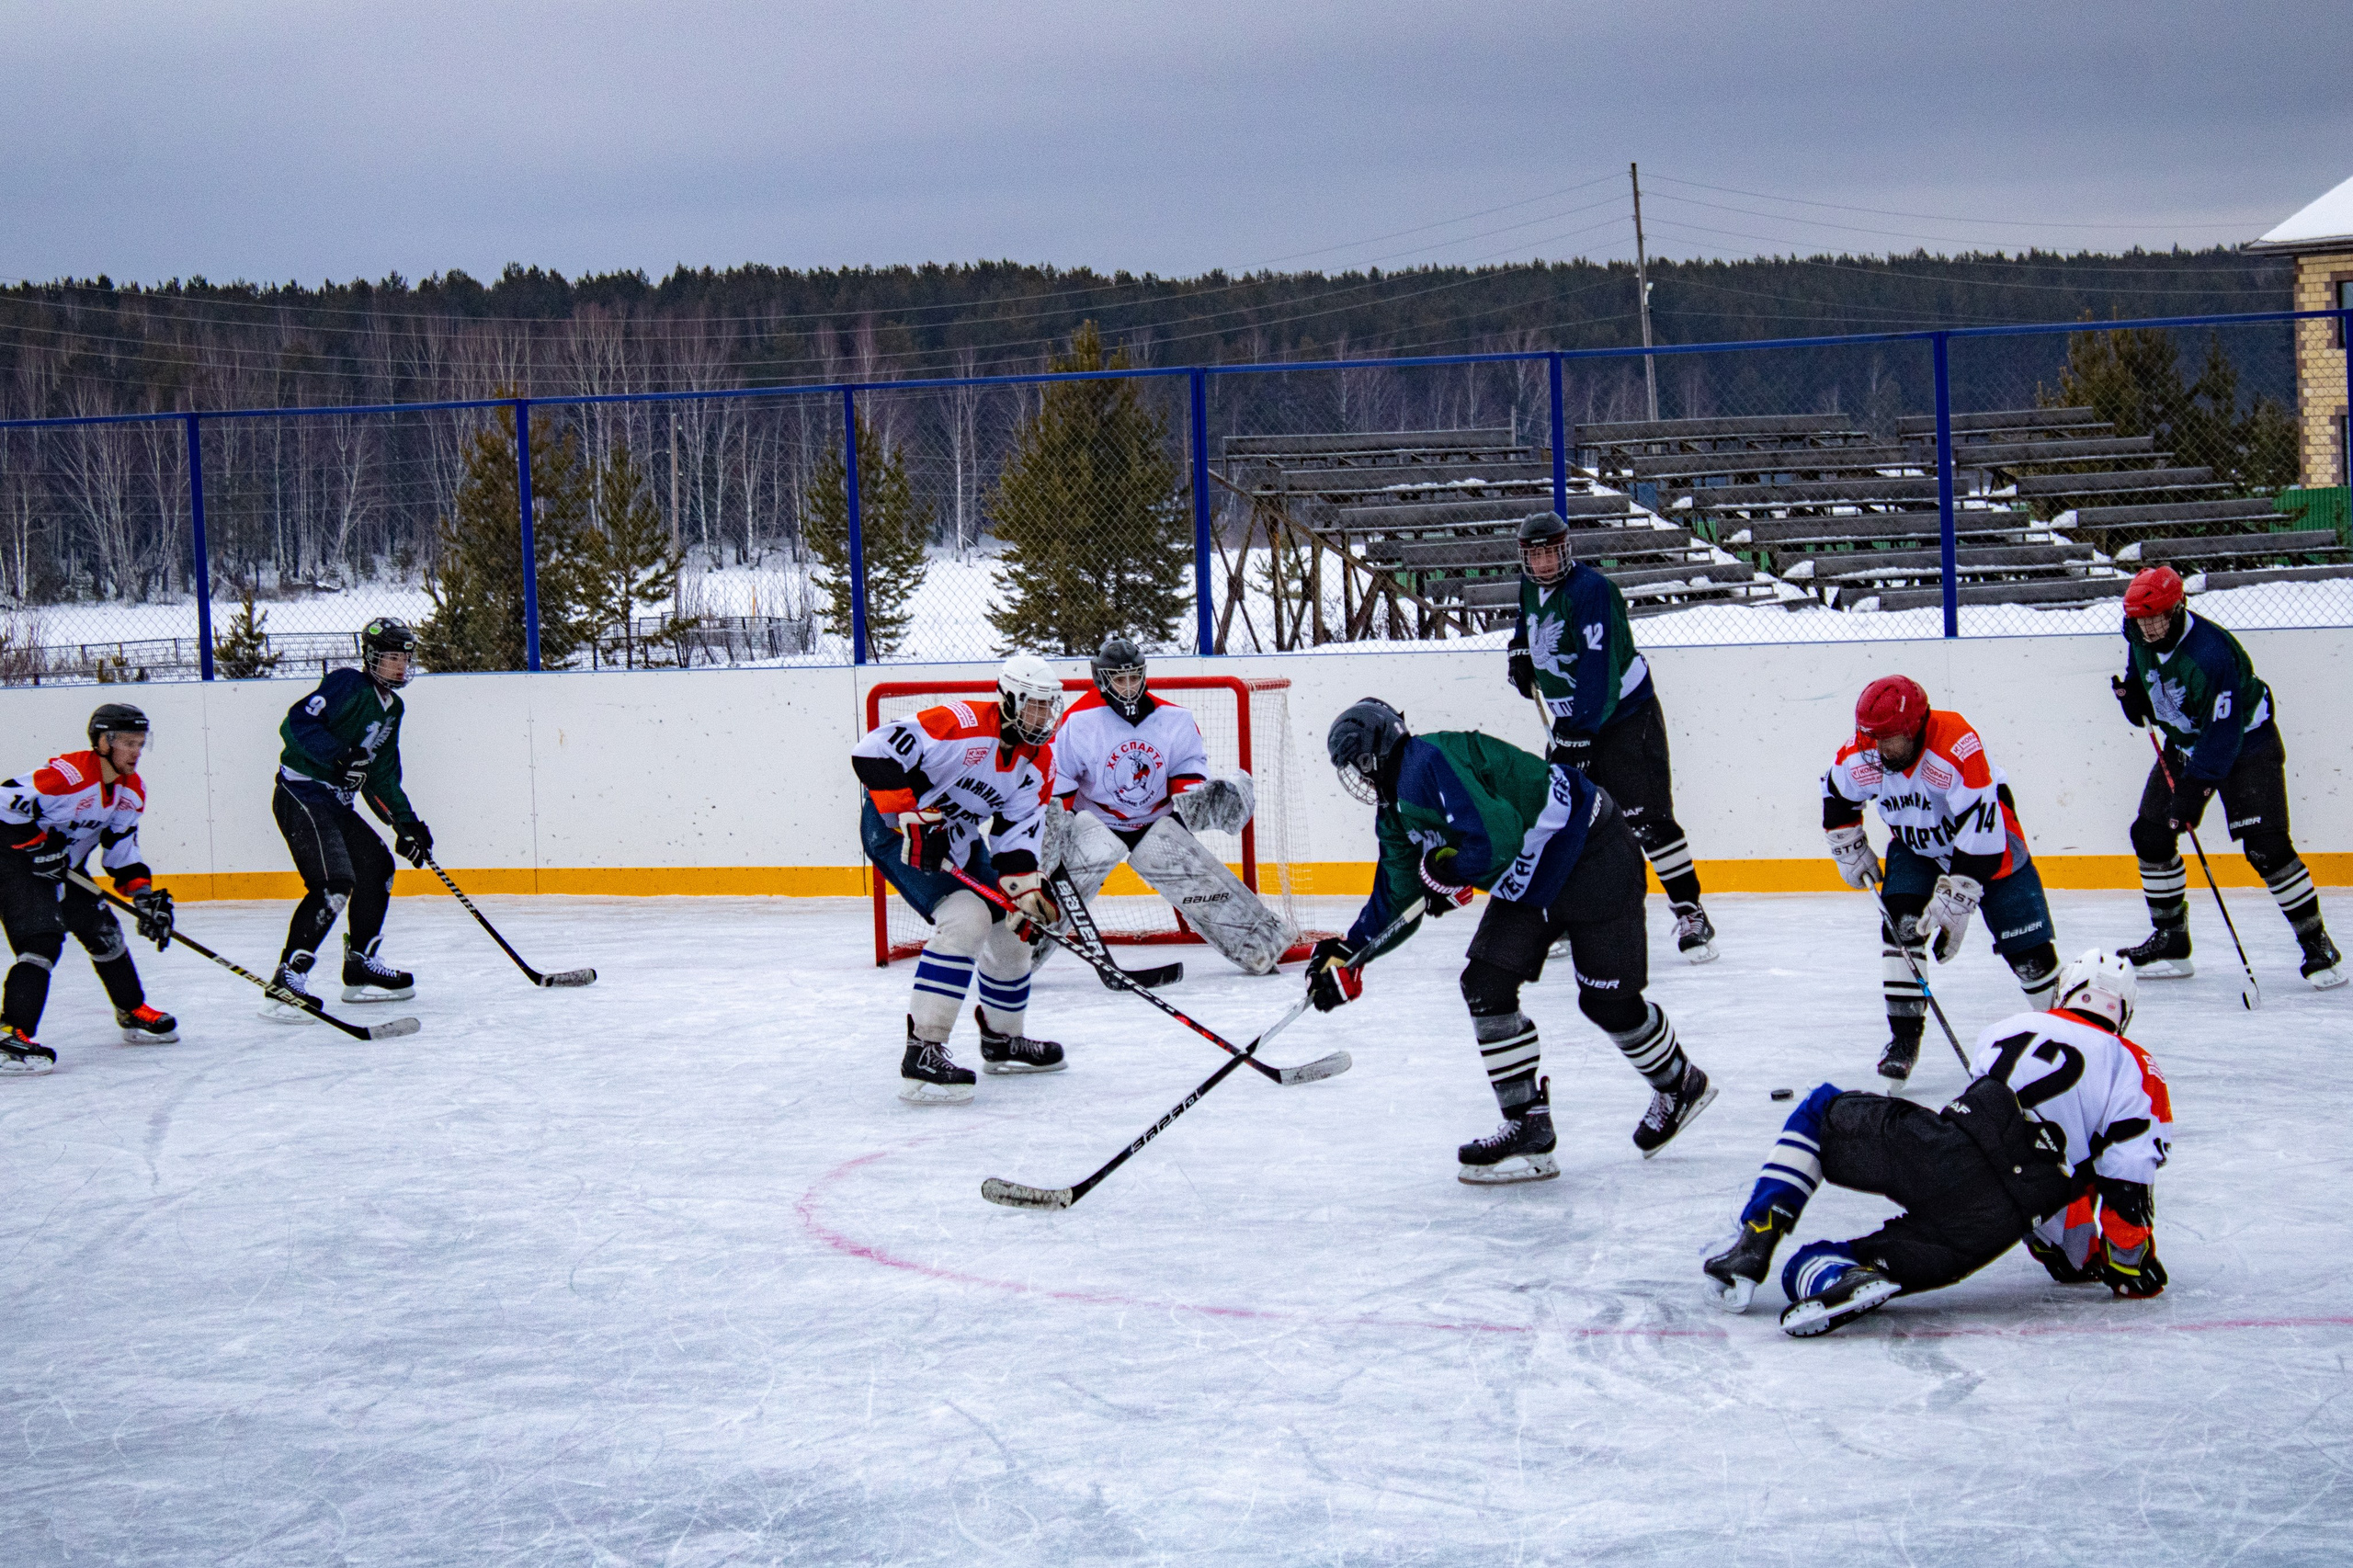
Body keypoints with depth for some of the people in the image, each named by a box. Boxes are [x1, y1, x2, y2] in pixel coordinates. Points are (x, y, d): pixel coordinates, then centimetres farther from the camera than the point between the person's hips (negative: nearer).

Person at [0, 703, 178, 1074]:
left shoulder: (131, 790, 1)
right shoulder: (69, 775, -27)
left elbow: (121, 851, 8)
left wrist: (147, 897, -2)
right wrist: (39, 844, -25)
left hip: (62, 870, 9)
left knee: (104, 931, 14)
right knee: (42, 942, -23)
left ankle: (134, 1014, 33)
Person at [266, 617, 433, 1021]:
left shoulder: (392, 708, 17)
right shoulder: (347, 685, -11)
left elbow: (382, 778, 20)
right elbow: (296, 723, -20)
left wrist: (407, 823, 13)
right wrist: (341, 755, -28)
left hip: (336, 805, 10)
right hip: (301, 795, -10)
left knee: (377, 867, 17)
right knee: (334, 882, -22)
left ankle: (361, 965, 30)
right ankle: (287, 981, -25)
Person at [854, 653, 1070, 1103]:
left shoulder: (1038, 759, -1)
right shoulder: (961, 724, -26)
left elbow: (1019, 827, -3)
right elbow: (874, 752, -31)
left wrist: (1025, 885, -19)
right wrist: (913, 815, -34)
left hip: (958, 841, 9)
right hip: (895, 830, -9)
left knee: (1010, 929, 14)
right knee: (966, 918, -27)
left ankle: (1002, 1040, 38)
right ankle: (922, 1053, -29)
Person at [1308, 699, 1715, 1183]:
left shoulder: (1429, 763, -25)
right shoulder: (1395, 815, 8)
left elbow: (1495, 837, -33)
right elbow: (1397, 901, 17)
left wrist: (1448, 874, -15)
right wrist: (1347, 954, 9)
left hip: (1594, 858, -10)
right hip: (1528, 884, 10)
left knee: (1609, 1001, -1)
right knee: (1486, 986, -2)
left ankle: (1679, 1086, 27)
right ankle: (1529, 1129, 2)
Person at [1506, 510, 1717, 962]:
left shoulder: (1589, 590, -22)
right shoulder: (1530, 586, 5)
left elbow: (1600, 669, -29)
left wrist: (1580, 734, -32)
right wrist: (1520, 647, 17)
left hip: (1626, 716, -8)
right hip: (1572, 724, 8)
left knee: (1645, 818, -15)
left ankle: (1691, 915, -9)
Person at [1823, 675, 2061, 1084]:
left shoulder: (1957, 747, -37)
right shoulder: (1862, 755, -20)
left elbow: (1981, 826, -37)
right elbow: (1836, 795, 4)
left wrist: (1955, 899, -35)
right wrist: (1851, 851, 5)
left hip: (1989, 848, -4)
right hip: (1915, 848, 4)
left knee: (2028, 948, -2)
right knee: (1901, 926, -19)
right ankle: (1904, 1034, -11)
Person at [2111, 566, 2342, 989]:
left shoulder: (2212, 654, -34)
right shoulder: (2138, 634, -12)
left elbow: (2223, 733, -32)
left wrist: (2195, 788, -33)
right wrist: (2132, 688, -1)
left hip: (2246, 743, -8)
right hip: (2184, 743, 8)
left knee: (2266, 846, -16)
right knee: (2150, 834, 1)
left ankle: (2318, 945, -4)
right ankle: (2170, 943, 14)